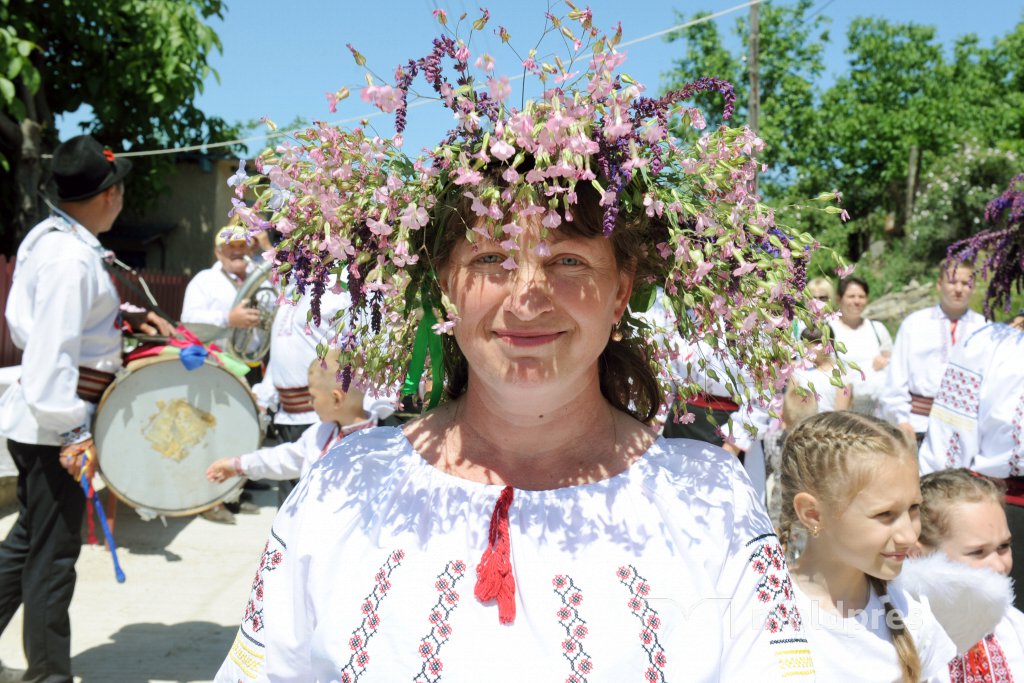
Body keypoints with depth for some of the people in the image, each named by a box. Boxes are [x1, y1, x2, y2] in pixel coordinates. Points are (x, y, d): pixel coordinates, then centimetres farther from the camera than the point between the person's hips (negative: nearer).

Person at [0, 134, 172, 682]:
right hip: (52, 424, -10)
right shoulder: (73, 259, -21)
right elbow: (51, 353, -25)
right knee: (54, 554, 4)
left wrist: (121, 320, 11)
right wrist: (74, 433, -23)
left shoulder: (47, 237, 9)